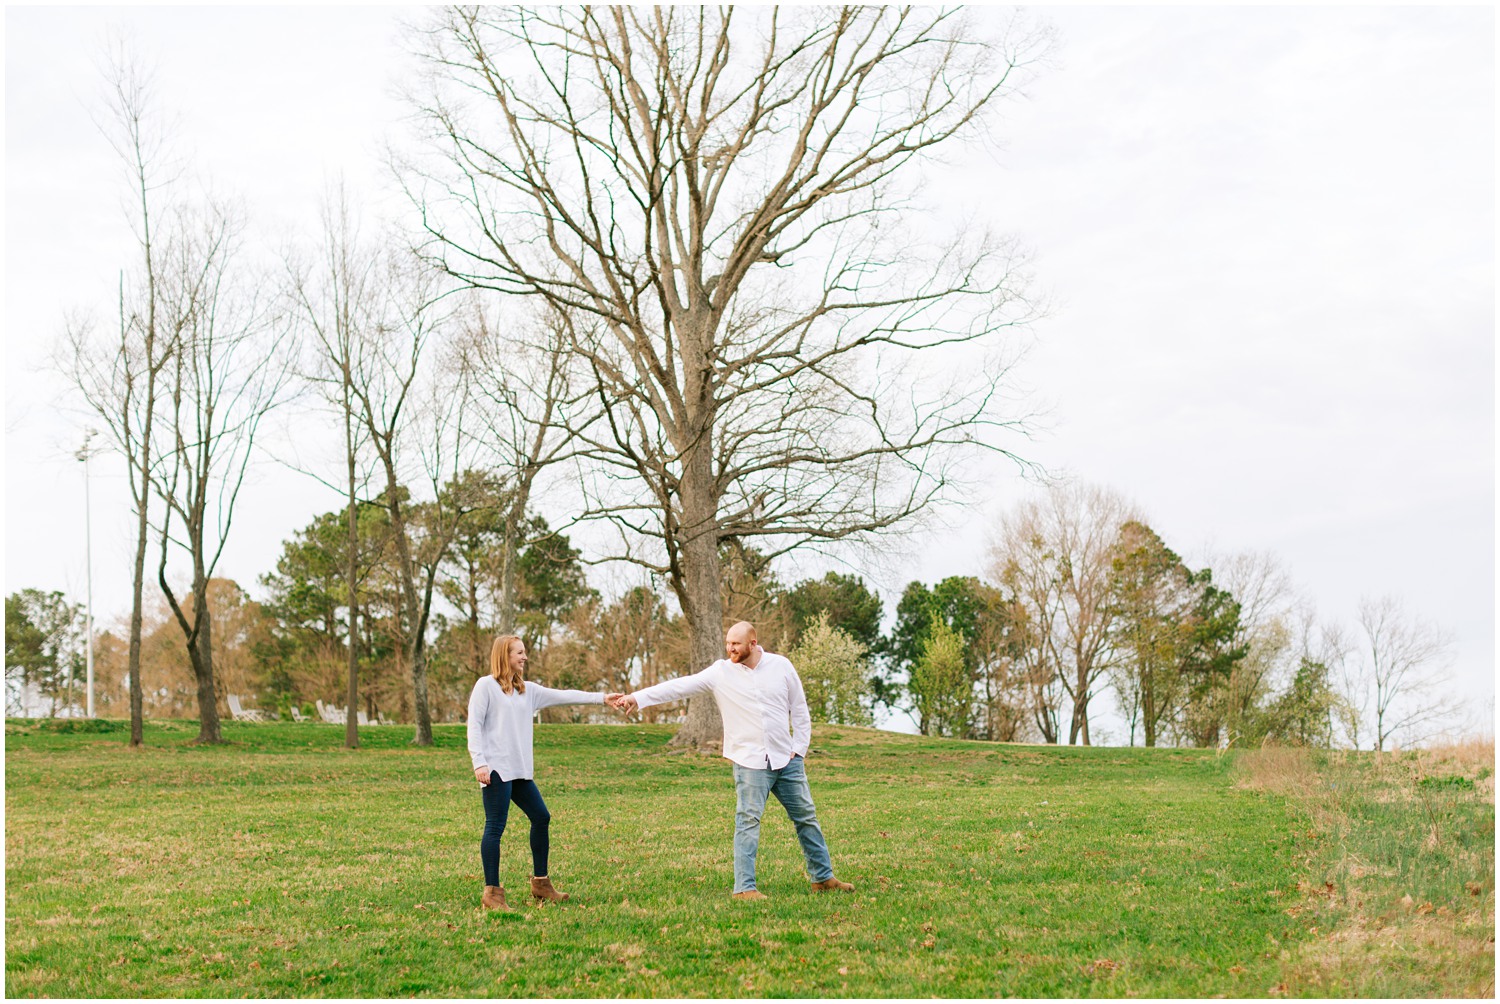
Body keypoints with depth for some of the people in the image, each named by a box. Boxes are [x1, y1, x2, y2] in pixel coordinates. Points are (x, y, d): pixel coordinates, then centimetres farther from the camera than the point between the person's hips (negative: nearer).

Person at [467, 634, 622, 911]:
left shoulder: (527, 690, 17)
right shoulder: (486, 686, -2)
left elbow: (563, 696, 15)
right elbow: (474, 725, -7)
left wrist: (602, 698, 10)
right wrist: (479, 762, -16)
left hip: (520, 771, 8)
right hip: (495, 769, -8)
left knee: (541, 818, 10)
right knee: (495, 826, -8)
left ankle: (541, 883, 22)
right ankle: (492, 893, -5)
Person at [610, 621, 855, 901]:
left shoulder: (781, 666, 0)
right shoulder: (721, 672, -4)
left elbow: (799, 709, 7)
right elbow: (681, 686, -9)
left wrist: (799, 748, 1)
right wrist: (636, 698, -17)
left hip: (786, 759, 3)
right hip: (750, 762, -3)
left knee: (806, 817, 11)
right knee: (748, 822, -8)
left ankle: (823, 877, 24)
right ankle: (744, 887, -3)